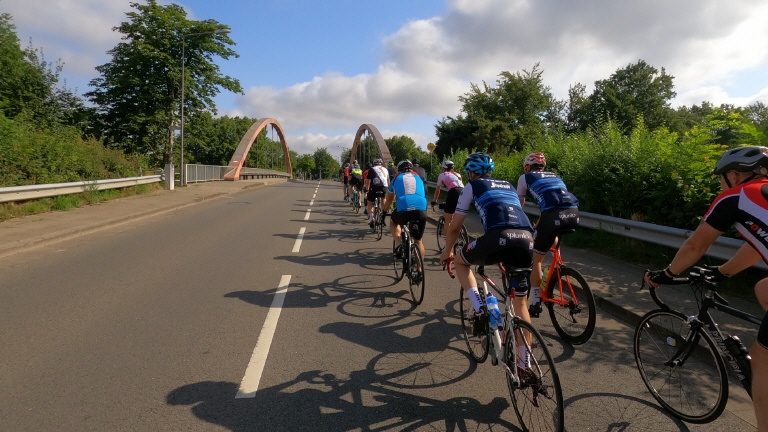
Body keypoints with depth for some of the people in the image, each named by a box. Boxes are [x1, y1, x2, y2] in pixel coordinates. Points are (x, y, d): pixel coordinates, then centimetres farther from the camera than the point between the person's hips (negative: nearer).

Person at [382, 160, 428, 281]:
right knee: (418, 240, 21)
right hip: (421, 210, 2)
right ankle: (419, 269, 14)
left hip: (403, 210, -2)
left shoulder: (396, 179, 23)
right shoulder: (418, 178, 28)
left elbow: (388, 200, 34)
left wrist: (383, 210, 52)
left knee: (393, 222, 33)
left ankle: (399, 244, 10)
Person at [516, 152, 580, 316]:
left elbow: (519, 205, 27)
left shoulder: (525, 177, 22)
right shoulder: (554, 176, 35)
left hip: (554, 215, -5)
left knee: (536, 258, 9)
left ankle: (535, 303, 10)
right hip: (574, 214, 5)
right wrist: (538, 225, 53)